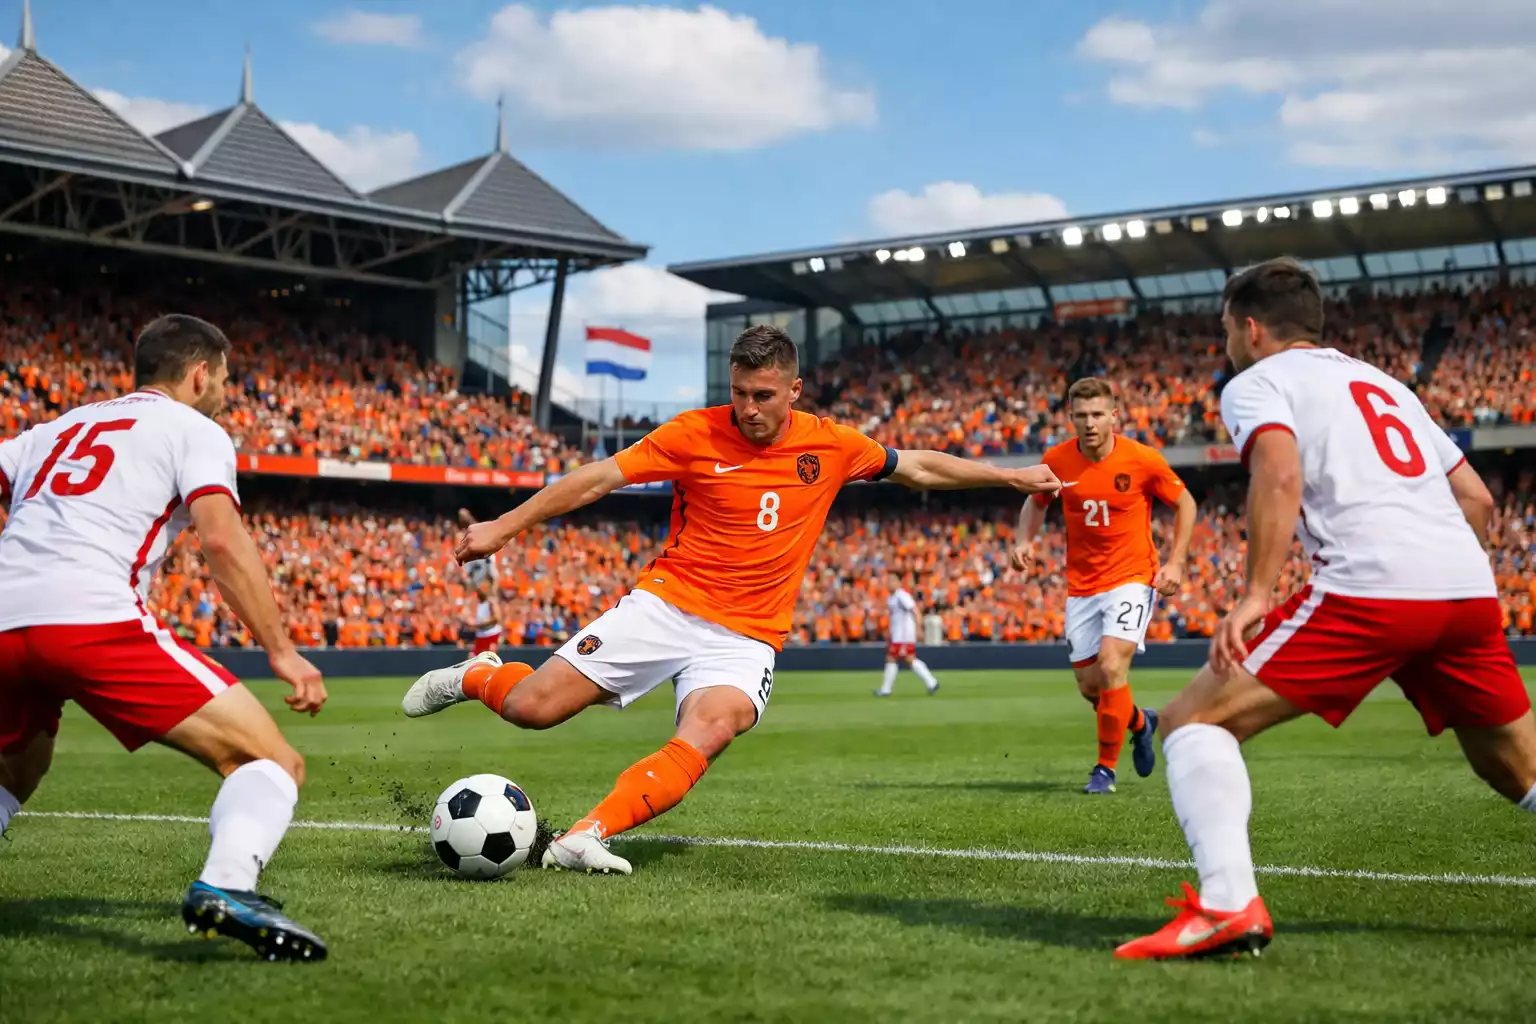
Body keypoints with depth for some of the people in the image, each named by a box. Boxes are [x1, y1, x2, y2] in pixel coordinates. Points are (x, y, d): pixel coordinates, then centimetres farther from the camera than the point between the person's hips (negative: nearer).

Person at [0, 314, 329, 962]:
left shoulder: (60, 428, 30)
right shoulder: (194, 430, 13)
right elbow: (222, 541, -4)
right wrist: (282, 653, -3)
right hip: (93, 618, -7)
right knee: (273, 763, -5)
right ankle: (226, 887, -32)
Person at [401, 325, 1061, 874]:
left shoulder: (832, 446, 2)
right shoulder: (696, 435, -6)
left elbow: (919, 467, 18)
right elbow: (597, 479, -4)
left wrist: (1011, 477, 18)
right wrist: (504, 527, -6)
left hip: (746, 638, 1)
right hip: (665, 605, -1)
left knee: (713, 728, -33)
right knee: (532, 708, -10)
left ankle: (586, 836, -35)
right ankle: (476, 677, 25)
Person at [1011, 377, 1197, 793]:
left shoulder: (1143, 459, -13)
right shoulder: (1056, 460, -6)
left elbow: (1184, 503, 1)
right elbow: (1036, 501, 14)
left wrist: (1175, 562, -7)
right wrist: (1025, 541, -5)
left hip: (1132, 577, -4)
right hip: (1081, 585, 4)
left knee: (1112, 667, -22)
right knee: (1089, 687, 5)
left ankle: (1106, 767, -4)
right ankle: (1140, 722, 39)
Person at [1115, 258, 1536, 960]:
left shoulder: (1256, 382, 10)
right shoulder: (1383, 383, 31)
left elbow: (1280, 475, -12)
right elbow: (1476, 498, 27)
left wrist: (1255, 596, -18)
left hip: (1368, 587, -7)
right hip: (1472, 589, 7)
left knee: (1195, 719, -3)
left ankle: (1228, 903, -22)